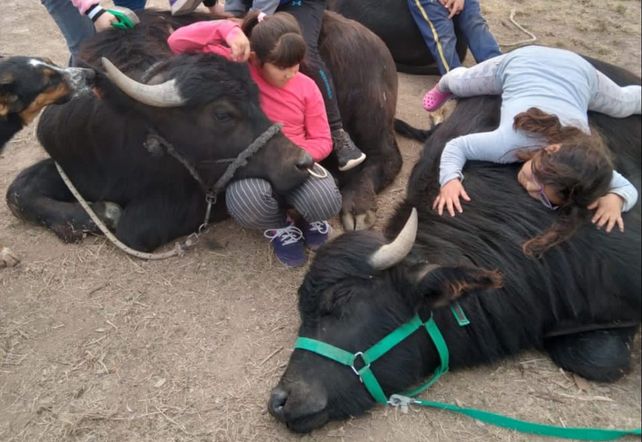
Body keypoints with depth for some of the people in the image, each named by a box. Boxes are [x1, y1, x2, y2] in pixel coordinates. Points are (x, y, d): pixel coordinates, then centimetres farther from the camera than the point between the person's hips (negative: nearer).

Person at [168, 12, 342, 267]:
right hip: (249, 169, -1)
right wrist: (227, 29, -27)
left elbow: (322, 140, 3)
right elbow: (178, 42, -14)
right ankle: (279, 227, -1)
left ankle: (311, 217, 10)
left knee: (326, 201, -31)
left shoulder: (306, 86, -1)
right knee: (244, 199, -39)